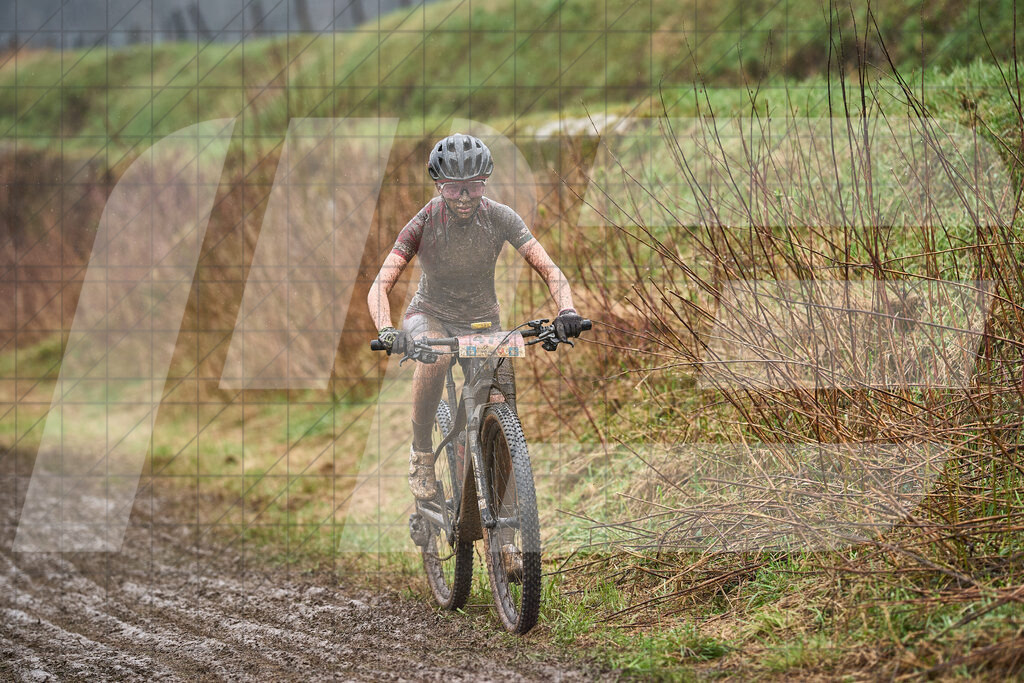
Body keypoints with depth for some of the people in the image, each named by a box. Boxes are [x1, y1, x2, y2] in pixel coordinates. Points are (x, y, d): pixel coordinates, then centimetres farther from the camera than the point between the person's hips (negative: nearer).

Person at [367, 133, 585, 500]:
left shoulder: (499, 217, -19)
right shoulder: (424, 224, -23)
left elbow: (549, 269, -22)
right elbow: (380, 286, -29)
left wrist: (566, 310, -42)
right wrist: (386, 331, -49)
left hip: (482, 320, 2)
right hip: (431, 314, -2)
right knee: (433, 356, -38)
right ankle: (421, 454, -19)